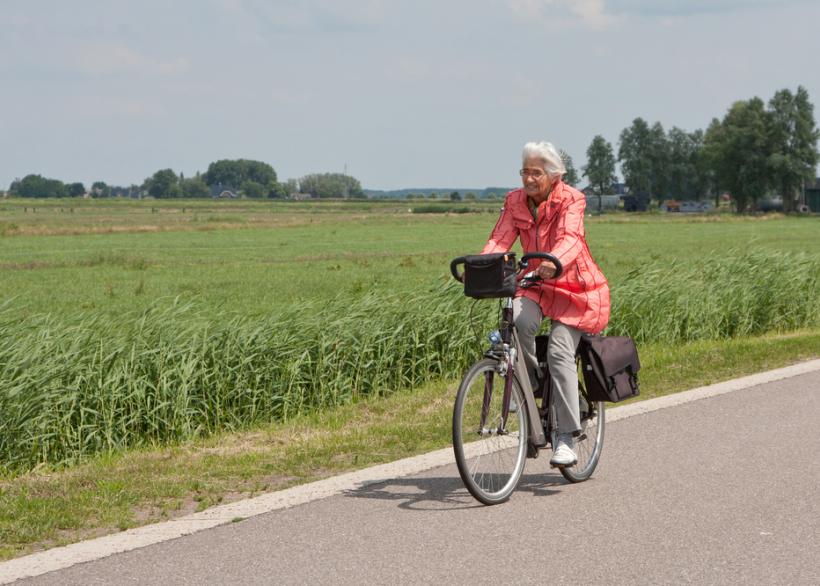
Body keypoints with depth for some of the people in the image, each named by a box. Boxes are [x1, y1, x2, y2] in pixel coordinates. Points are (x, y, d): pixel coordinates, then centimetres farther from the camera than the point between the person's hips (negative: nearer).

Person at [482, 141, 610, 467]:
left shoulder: (571, 200, -15)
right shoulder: (515, 202, 0)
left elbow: (570, 239, -33)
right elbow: (500, 240, -11)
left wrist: (554, 263, -54)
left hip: (575, 287, -4)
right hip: (537, 283, 4)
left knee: (559, 351, -19)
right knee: (519, 321, -30)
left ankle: (566, 439, -14)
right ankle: (530, 389, -9)